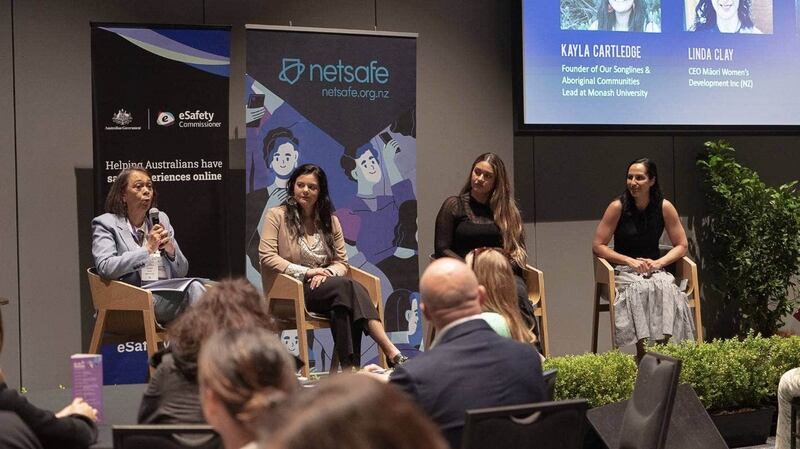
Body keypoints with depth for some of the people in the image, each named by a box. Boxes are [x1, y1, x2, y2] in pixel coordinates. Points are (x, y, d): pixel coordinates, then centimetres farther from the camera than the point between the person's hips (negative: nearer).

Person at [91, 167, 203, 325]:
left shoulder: (161, 219, 19)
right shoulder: (105, 223, 4)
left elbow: (181, 272, 20)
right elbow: (105, 268, -15)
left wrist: (171, 250, -2)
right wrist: (147, 249, -14)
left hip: (167, 297, 6)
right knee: (193, 289, -29)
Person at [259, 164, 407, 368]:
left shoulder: (330, 221, 18)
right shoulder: (276, 216, 5)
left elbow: (342, 263, 13)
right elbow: (267, 256, -7)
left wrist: (326, 273, -12)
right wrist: (306, 272, -15)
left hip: (324, 286, 4)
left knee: (343, 307, -35)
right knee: (347, 286, -32)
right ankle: (390, 351, -42)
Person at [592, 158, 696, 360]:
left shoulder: (664, 207, 0)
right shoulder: (618, 207, -6)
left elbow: (681, 245, 6)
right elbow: (597, 246, -4)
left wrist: (658, 263, -11)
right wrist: (630, 261, -13)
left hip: (654, 268, 2)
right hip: (623, 269, -2)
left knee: (666, 288, -33)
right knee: (640, 289, -36)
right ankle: (643, 352, -33)